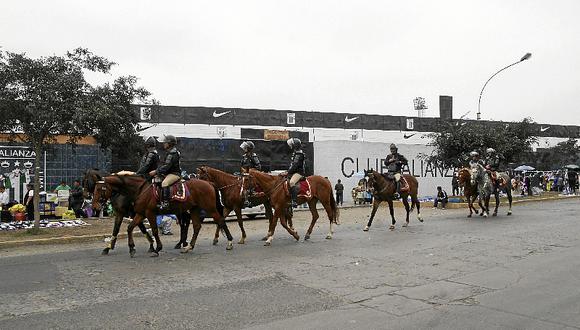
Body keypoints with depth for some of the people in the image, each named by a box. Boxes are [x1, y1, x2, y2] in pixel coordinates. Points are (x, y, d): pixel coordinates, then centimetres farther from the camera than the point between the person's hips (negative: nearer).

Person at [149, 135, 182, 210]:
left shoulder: (172, 153, -15)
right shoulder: (170, 152, 19)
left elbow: (166, 166, -21)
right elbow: (164, 165, 24)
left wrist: (156, 172, -19)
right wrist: (156, 170, 13)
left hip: (174, 173, -11)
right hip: (169, 173, 12)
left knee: (164, 183, -32)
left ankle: (165, 203, -37)